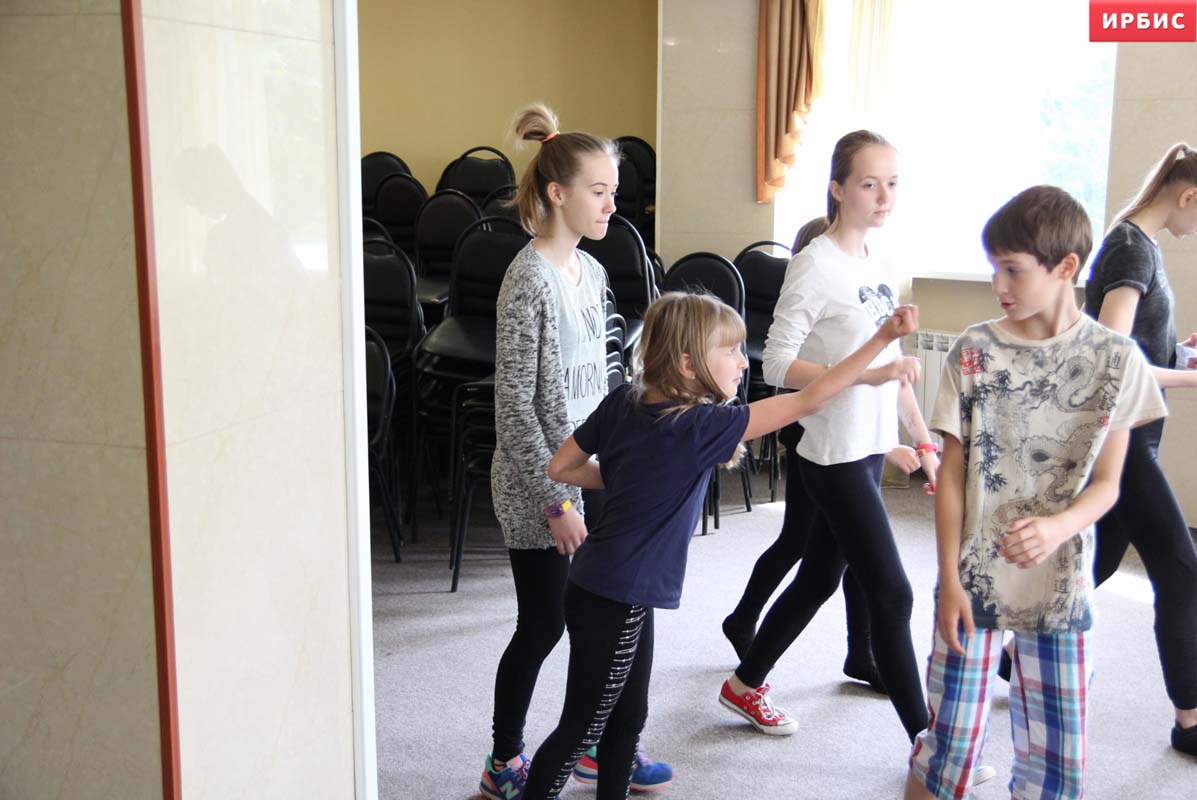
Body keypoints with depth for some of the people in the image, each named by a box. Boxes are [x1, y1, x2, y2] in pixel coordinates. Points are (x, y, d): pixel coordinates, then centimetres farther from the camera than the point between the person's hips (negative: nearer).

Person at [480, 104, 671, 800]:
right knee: (543, 626, 4)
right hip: (538, 487, -7)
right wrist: (556, 501, -18)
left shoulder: (591, 271, 7)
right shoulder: (529, 279, -17)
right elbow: (514, 404, -18)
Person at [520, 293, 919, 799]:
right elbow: (808, 401, -22)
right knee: (582, 728, 8)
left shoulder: (622, 402, -1)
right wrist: (882, 338, -22)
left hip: (596, 585, 8)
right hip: (616, 602, -8)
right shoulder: (703, 426, -21)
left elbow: (560, 468, 5)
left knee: (628, 717, 20)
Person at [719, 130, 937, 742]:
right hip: (834, 458, -8)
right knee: (892, 595, -4)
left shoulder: (875, 266, 10)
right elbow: (778, 365, -18)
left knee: (819, 579, 17)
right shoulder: (817, 265, -14)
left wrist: (924, 441, 14)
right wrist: (865, 374, -28)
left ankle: (745, 686, 35)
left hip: (869, 451, 8)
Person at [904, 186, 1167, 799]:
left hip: (1059, 584, 1)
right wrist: (949, 580, -5)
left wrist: (1058, 527, -21)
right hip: (974, 577, 0)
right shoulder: (975, 351, -4)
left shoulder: (1114, 359, -4)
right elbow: (952, 473, -1)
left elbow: (1106, 483, 0)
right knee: (948, 745, 3)